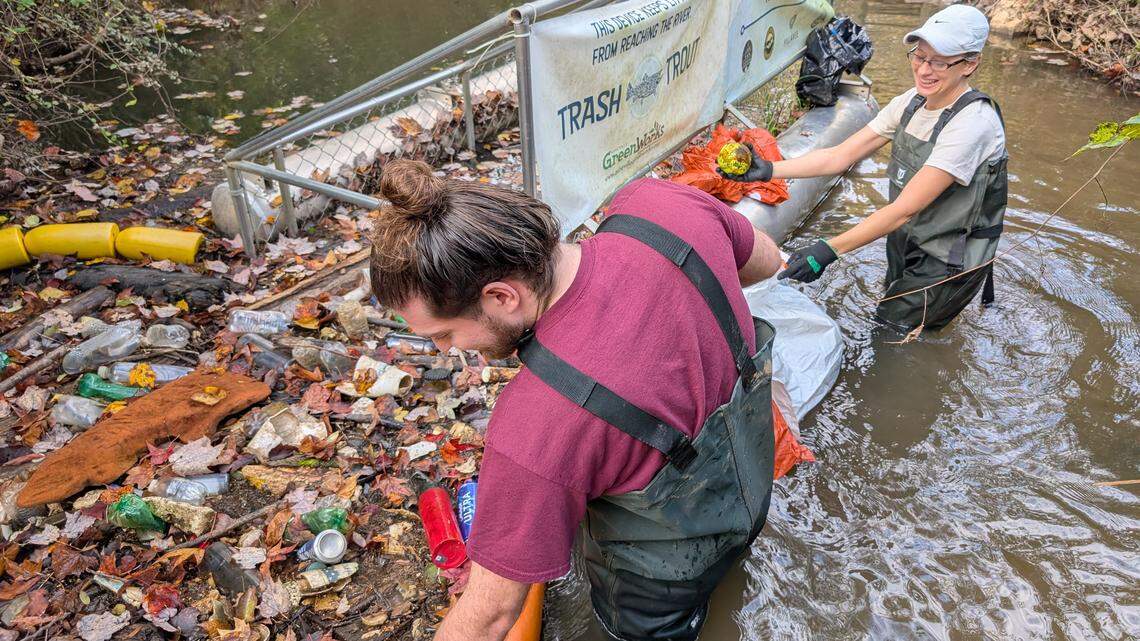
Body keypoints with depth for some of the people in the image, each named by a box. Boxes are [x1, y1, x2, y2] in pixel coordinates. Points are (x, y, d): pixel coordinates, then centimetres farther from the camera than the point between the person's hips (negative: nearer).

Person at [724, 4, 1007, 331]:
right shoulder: (912, 101, -3)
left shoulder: (973, 123, -26)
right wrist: (769, 170, -18)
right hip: (905, 243, 7)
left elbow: (905, 209, -31)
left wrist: (830, 250, -37)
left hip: (948, 263, -7)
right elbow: (841, 155, -7)